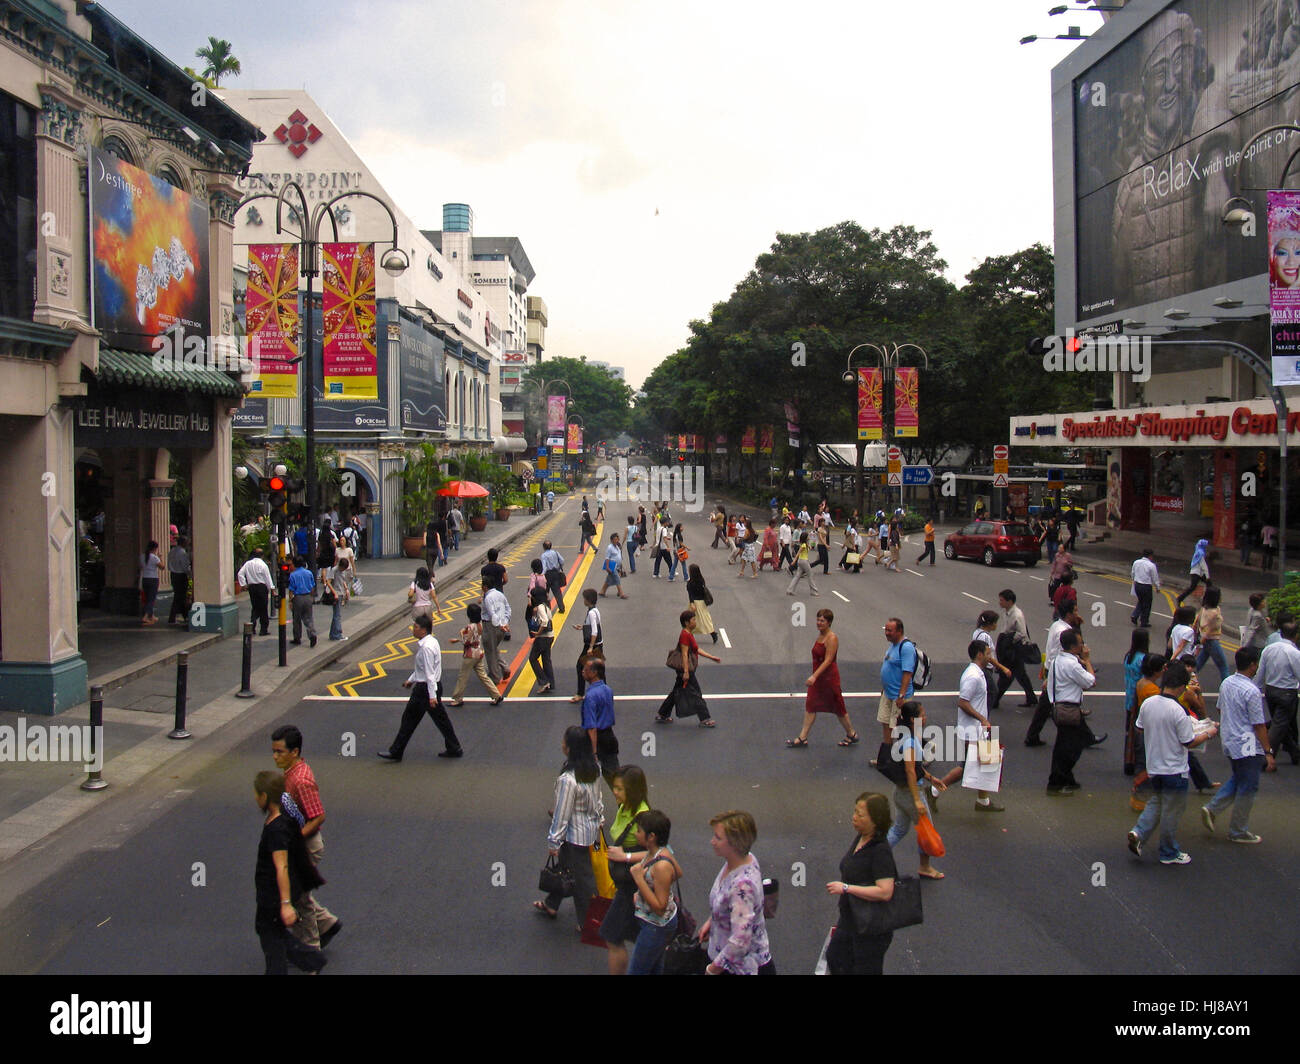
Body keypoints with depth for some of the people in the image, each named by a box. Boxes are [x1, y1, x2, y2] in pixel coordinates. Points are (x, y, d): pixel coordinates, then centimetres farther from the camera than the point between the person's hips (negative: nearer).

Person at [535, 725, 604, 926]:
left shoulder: (568, 780, -33)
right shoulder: (594, 767, -9)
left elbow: (561, 815, -23)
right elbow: (597, 798, 6)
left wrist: (554, 842, -10)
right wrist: (600, 817, 21)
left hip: (576, 835, -8)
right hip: (592, 826, 8)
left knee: (582, 878, 11)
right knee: (564, 866, 27)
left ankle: (588, 923, 29)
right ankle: (551, 905, 47)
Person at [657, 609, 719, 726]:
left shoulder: (689, 634, 13)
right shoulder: (685, 635, -19)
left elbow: (697, 650, 19)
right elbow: (685, 654, -23)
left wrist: (712, 658, 18)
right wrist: (686, 671, -25)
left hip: (686, 670, 10)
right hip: (686, 669, -10)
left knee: (676, 693, 16)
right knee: (696, 694, -2)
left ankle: (662, 715, 23)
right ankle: (705, 719, 5)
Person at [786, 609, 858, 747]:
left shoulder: (832, 638, -19)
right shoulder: (820, 635, 6)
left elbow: (828, 660, -25)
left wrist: (814, 676, -31)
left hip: (829, 677, -8)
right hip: (818, 678, 8)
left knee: (838, 707, 6)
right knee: (810, 706, 7)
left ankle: (852, 735, 24)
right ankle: (802, 738, 12)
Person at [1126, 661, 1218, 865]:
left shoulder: (1147, 703, -4)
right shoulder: (1178, 712, -23)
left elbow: (1140, 729, 9)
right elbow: (1189, 742, -16)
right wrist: (1209, 733, -1)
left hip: (1153, 766, 6)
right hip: (1174, 770, -6)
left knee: (1156, 802, 23)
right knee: (1171, 811, 8)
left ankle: (1138, 832, 3)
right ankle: (1169, 854, 21)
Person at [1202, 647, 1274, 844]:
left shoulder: (1226, 683, 2)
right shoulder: (1251, 691, -22)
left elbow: (1220, 710, 15)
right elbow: (1259, 725, -18)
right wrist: (1268, 752, -12)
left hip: (1229, 743, 8)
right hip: (1248, 747, -8)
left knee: (1238, 781, 24)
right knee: (1247, 789, 5)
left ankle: (1212, 808, 12)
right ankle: (1238, 831, 14)